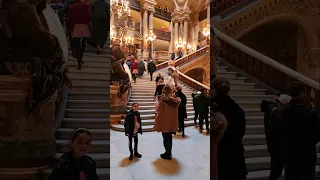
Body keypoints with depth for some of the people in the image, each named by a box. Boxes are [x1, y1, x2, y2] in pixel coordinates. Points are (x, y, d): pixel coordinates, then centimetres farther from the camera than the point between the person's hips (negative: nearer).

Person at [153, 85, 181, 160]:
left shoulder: (163, 99, -18)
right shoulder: (175, 99, -2)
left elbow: (159, 110, -12)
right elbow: (175, 108, 9)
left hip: (164, 121, -5)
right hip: (172, 120, 5)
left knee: (166, 137, 6)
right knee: (169, 136, 19)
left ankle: (167, 154, 14)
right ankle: (169, 152, 31)